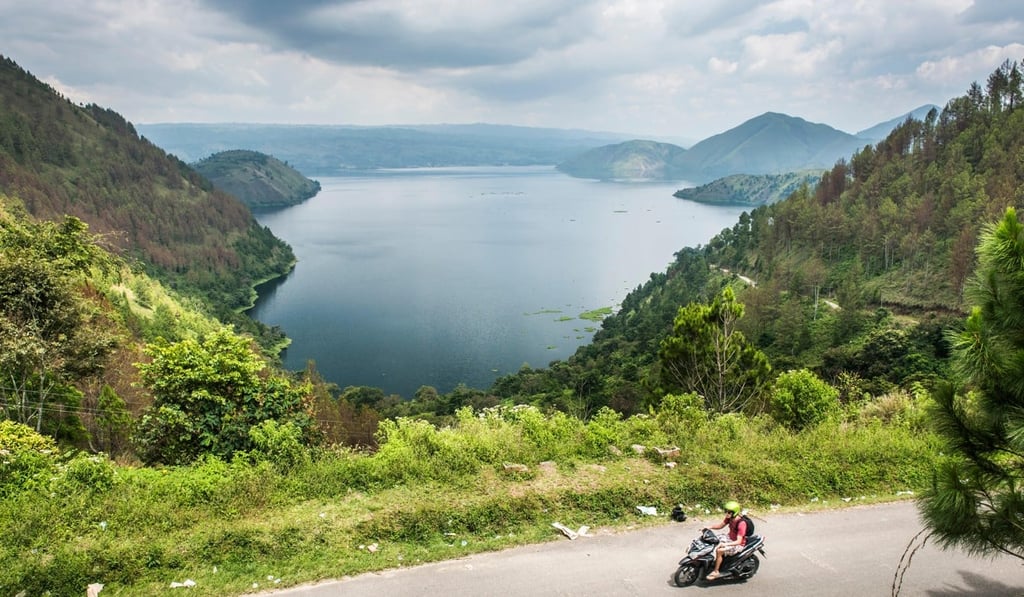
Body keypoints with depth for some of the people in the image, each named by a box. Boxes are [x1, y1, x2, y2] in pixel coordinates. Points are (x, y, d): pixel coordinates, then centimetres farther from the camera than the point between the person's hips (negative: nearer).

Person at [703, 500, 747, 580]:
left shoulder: (741, 523, -30)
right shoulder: (729, 518, -7)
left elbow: (738, 541, -32)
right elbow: (720, 525, 7)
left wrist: (725, 544, -44)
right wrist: (709, 527, -11)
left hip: (738, 544, -9)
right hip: (729, 537, 9)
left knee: (719, 550, -28)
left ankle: (716, 572, -12)